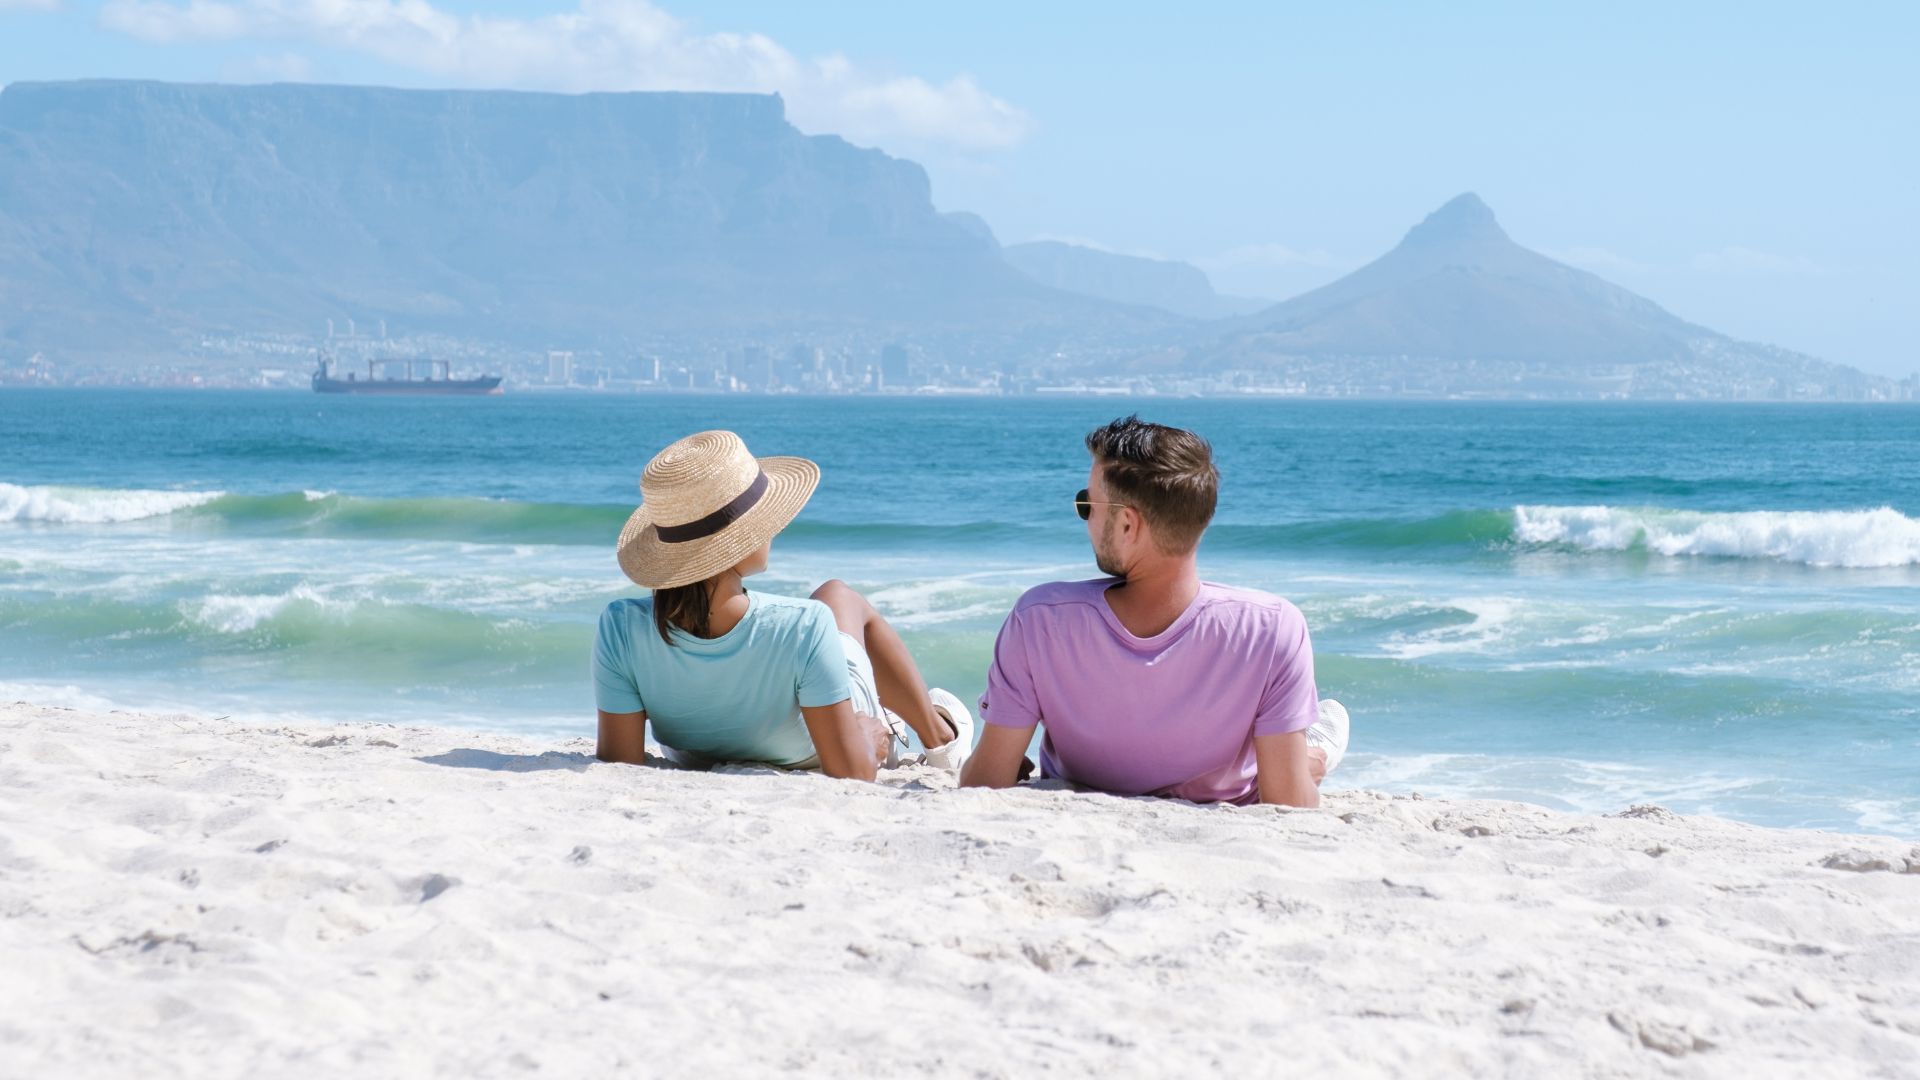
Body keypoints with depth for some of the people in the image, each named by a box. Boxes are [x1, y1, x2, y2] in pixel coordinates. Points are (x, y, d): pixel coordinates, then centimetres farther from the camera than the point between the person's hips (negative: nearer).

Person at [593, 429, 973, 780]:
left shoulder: (621, 629, -36)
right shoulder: (804, 629, -42)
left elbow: (619, 764, -26)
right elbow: (852, 775, -34)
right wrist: (866, 737, -12)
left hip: (693, 765, 2)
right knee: (840, 597, 28)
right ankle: (938, 734, 51)